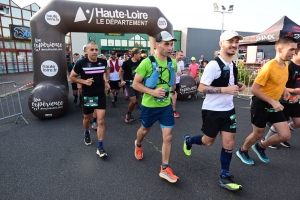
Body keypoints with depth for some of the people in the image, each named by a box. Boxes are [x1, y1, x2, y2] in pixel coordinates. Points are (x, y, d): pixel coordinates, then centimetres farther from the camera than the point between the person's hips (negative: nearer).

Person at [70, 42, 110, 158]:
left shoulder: (103, 62, -4)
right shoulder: (81, 63, -12)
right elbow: (72, 77, -1)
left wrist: (106, 81, 4)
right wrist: (84, 81, -17)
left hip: (100, 95, 1)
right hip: (87, 96, -1)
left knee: (101, 121, -5)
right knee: (87, 118, 20)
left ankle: (100, 147, 3)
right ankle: (86, 133, 52)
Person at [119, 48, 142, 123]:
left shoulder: (140, 62, -2)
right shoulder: (127, 62, -13)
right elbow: (120, 71, -1)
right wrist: (122, 80, -5)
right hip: (129, 83, -5)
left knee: (136, 101, 8)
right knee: (133, 100, -12)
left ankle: (129, 114, 28)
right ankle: (128, 114, 12)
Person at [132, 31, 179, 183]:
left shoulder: (172, 63, -1)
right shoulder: (147, 62, -18)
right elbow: (135, 84, -16)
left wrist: (169, 91, 10)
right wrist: (152, 91, -27)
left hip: (166, 105, 4)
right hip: (149, 105, -3)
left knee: (168, 136, 0)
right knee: (145, 130, 21)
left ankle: (165, 169, 16)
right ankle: (138, 145, 56)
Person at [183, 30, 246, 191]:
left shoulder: (233, 65, 7)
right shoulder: (214, 65, -19)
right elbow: (201, 88, -22)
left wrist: (238, 86, 0)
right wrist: (225, 89, -27)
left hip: (228, 110, 7)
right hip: (212, 110, -6)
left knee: (229, 143, 6)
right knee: (208, 141, 10)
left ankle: (224, 177, 21)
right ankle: (188, 140, 42)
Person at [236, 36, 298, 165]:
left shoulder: (286, 65, 3)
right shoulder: (269, 67, -24)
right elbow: (254, 89, -24)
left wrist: (284, 90, 4)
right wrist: (272, 102, -26)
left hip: (275, 104, 8)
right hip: (261, 104, -7)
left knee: (285, 135, 5)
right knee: (258, 134, 9)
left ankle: (260, 147, 30)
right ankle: (242, 151, 36)